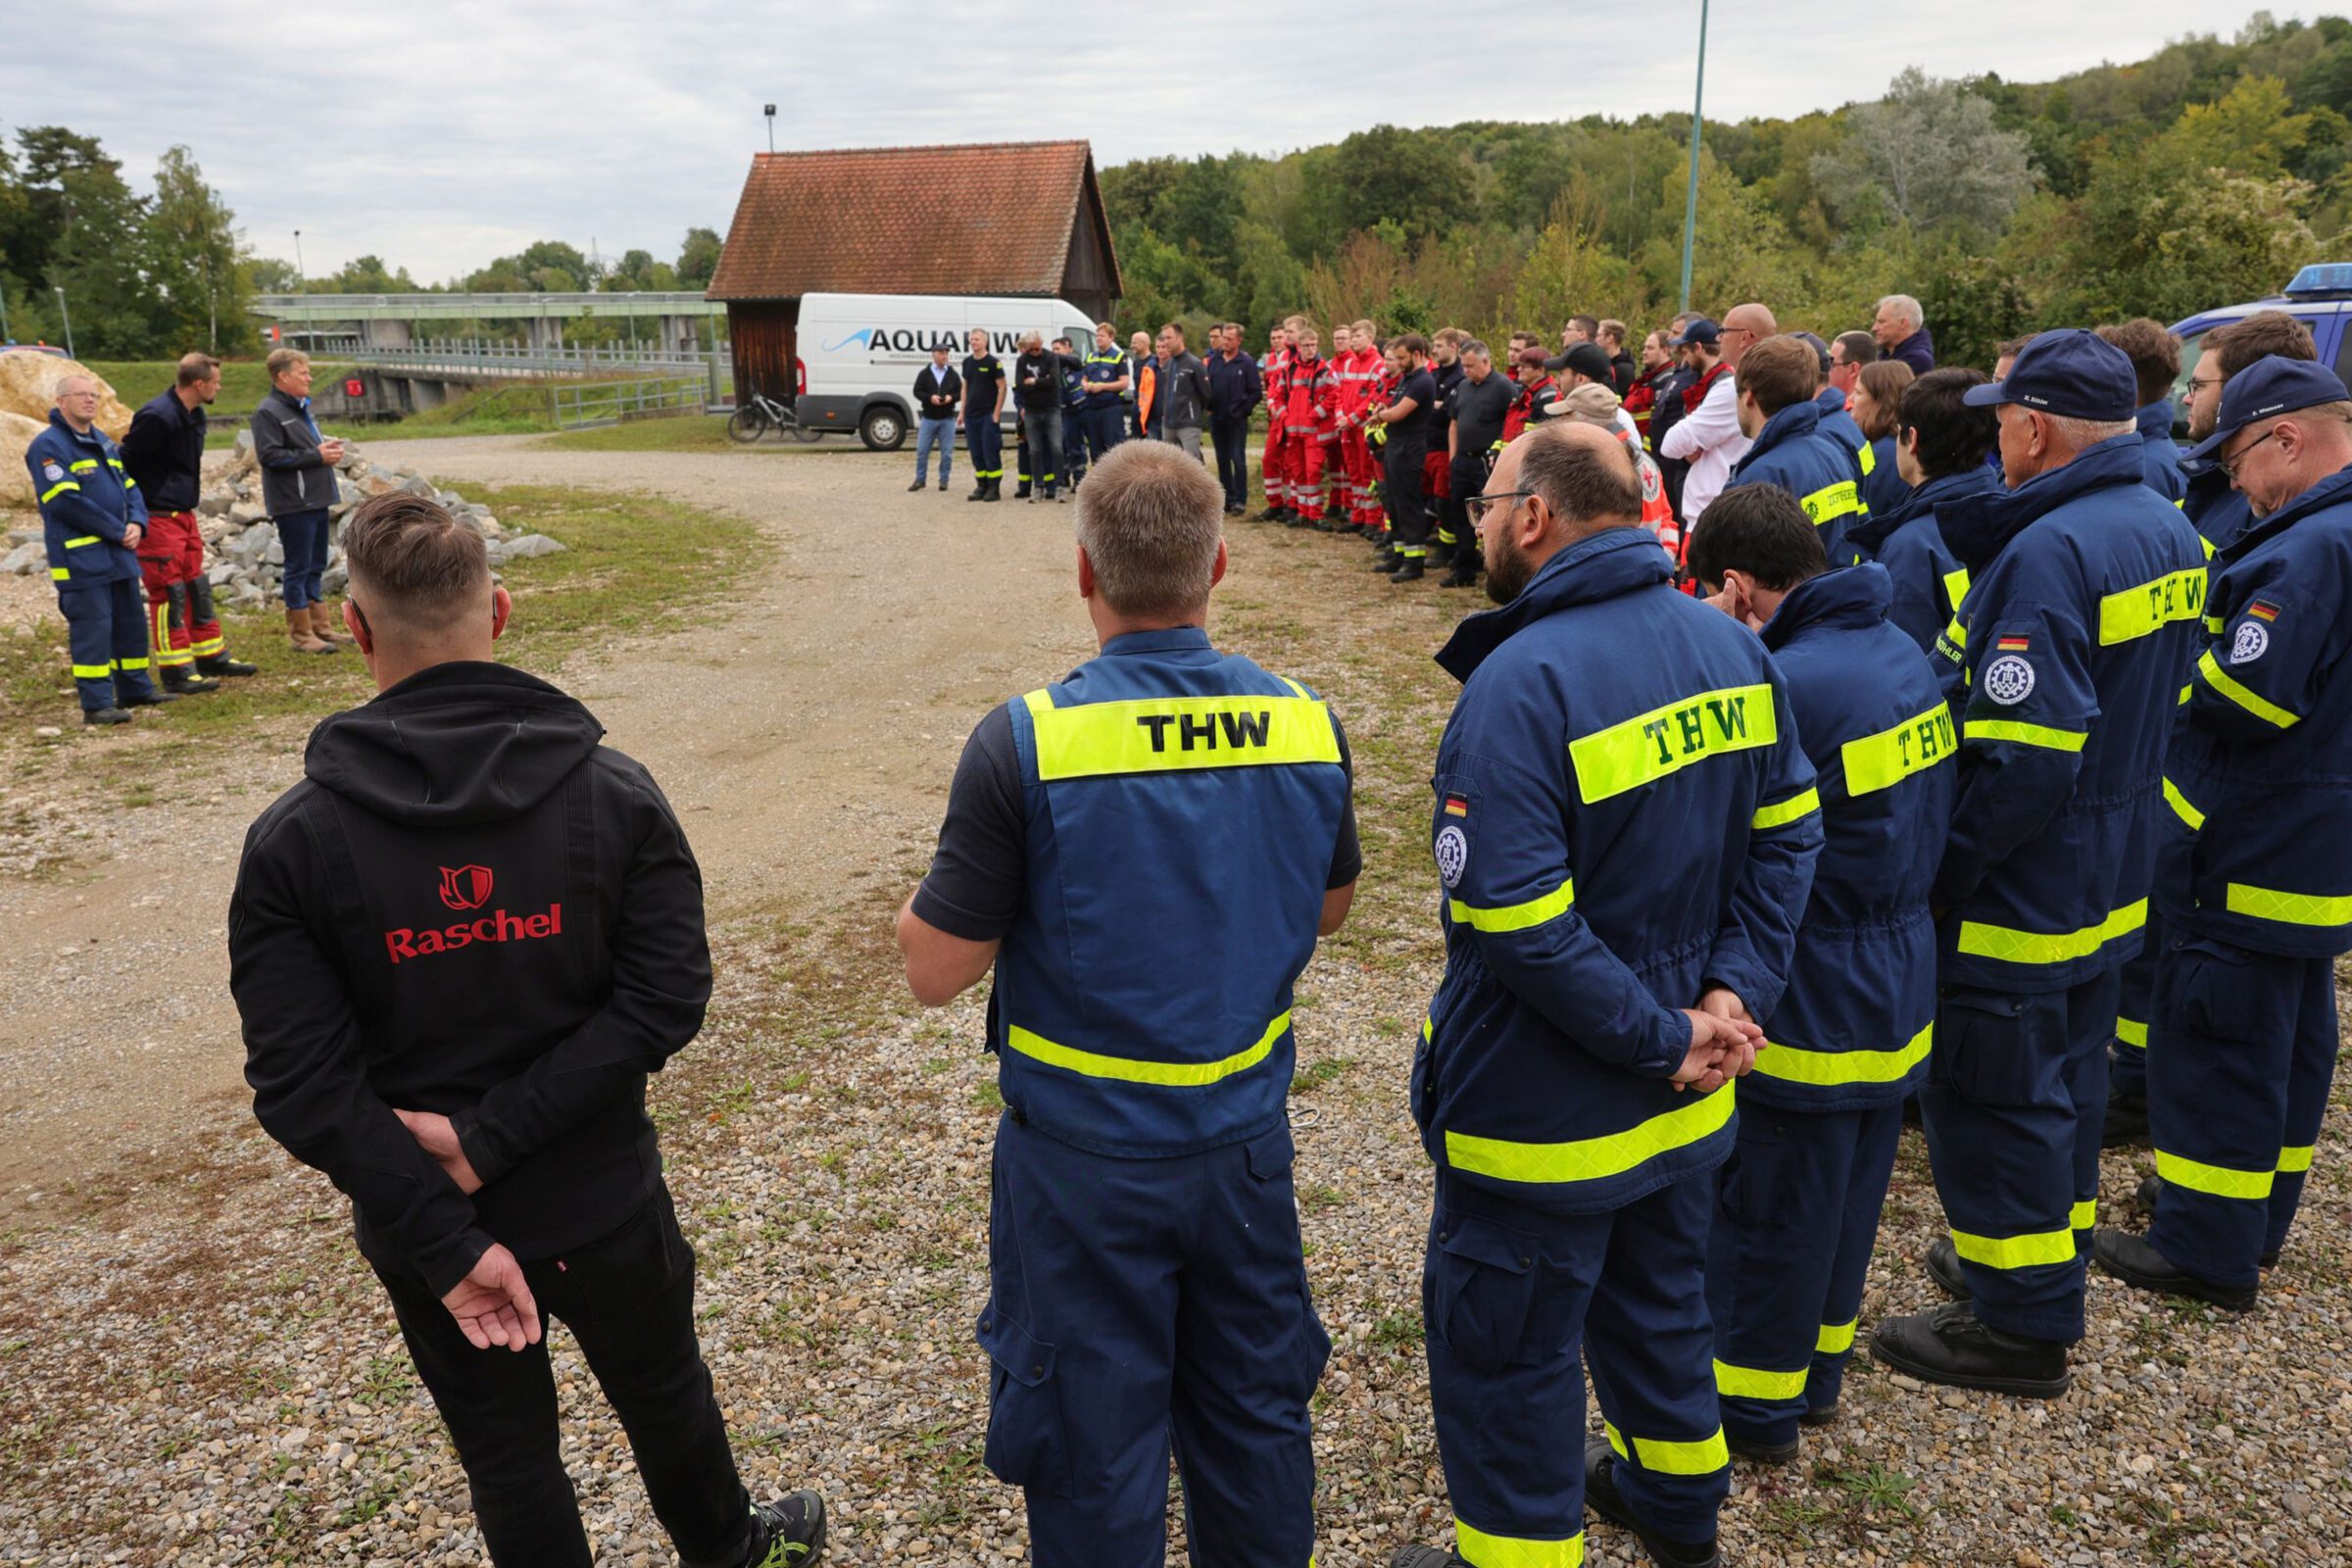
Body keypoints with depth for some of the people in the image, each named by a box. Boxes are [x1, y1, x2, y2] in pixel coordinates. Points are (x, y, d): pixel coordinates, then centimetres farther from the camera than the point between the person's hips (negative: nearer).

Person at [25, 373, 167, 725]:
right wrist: (118, 531, -15)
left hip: (119, 553, 8)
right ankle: (96, 704, -4)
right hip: (80, 556, -8)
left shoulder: (103, 442, 16)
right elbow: (66, 501, -17)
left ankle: (135, 689, 25)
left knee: (131, 622, 14)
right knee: (92, 628, -8)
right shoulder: (48, 446, -10)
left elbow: (129, 487, 16)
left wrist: (137, 523, -4)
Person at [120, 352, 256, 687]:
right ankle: (177, 672, 0)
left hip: (184, 515, 9)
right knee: (169, 593, -5)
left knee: (196, 587, 15)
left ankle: (212, 657, 25)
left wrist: (190, 498, 16)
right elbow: (124, 462, -18)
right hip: (158, 518, -9)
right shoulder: (157, 417, -20)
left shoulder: (194, 415, 9)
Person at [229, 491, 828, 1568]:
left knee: (509, 1460, 21)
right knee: (665, 1397, 27)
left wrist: (445, 1241, -16)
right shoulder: (614, 794, -14)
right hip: (604, 1204, 1)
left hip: (426, 1232, 0)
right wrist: (491, 1134, -18)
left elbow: (302, 1079, -18)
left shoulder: (291, 842, -15)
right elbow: (666, 999, -19)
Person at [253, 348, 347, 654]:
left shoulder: (300, 408, 18)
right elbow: (269, 455, -20)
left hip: (316, 500, 9)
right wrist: (317, 456, -19)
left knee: (316, 566, 14)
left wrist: (328, 449, 4)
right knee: (298, 568, -2)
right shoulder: (268, 412, -11)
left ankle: (320, 628, 21)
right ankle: (301, 634, 5)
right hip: (293, 504, -9)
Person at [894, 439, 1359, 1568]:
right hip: (1246, 1139, 4)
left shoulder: (1025, 743, -22)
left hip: (1086, 1157, -4)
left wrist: (949, 857, 1)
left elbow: (935, 971, -16)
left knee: (1095, 1446, 18)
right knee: (1256, 1414, 25)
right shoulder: (1306, 724, -9)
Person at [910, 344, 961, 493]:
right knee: (922, 450, 1)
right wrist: (930, 397, -18)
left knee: (947, 452, 2)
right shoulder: (924, 374, 2)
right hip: (928, 418, 0)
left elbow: (961, 392, 6)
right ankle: (919, 479, 12)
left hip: (947, 419, 1)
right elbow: (917, 391, -1)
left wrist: (951, 397, -14)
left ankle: (943, 480, 13)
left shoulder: (953, 374, 6)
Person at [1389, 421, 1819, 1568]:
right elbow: (1785, 838, 1)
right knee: (1659, 1297, 30)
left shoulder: (1522, 681, -26)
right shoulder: (1728, 645, -2)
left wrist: (1666, 1039, -18)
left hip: (1544, 1117, -8)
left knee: (1503, 1352, 12)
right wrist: (1732, 993, -6)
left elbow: (1515, 926, -29)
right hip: (1682, 1097, 8)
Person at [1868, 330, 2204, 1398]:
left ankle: (2023, 1326, 18)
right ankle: (2052, 1258, 41)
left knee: (1990, 1095, 4)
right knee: (2066, 1076, 23)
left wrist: (1938, 875, -19)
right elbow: (2159, 704, 14)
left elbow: (2023, 761, -29)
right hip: (2115, 879, 10)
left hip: (2021, 896, -9)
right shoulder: (2169, 532, 6)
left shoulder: (2046, 555, -25)